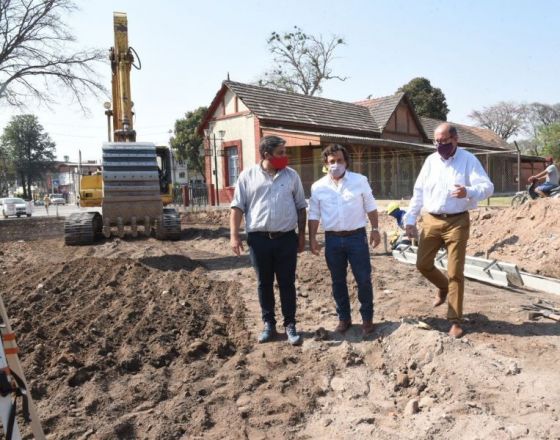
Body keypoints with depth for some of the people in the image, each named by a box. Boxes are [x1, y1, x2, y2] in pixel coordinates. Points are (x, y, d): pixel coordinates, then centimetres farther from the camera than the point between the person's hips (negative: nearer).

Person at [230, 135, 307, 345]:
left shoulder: (292, 175, 6)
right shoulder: (248, 176, 1)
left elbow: (301, 207, 10)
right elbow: (238, 207, 1)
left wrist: (302, 235, 7)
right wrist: (234, 235, -6)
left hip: (286, 238, 1)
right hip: (259, 239, 0)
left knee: (287, 283, 6)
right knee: (264, 283, 10)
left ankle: (290, 325, 17)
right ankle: (268, 324, 24)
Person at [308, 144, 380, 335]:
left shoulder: (360, 180, -1)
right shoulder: (318, 187, 2)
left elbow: (370, 207, 5)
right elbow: (314, 215, 6)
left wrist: (375, 229, 1)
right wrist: (312, 238, 1)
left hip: (357, 236, -1)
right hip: (332, 239, 2)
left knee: (364, 279, 3)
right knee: (338, 281, 10)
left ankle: (367, 318, 19)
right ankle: (344, 318, 24)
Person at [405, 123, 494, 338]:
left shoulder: (468, 160, -6)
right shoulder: (431, 160, 6)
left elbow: (487, 187, -14)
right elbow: (418, 192, 9)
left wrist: (468, 192, -36)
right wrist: (410, 220, 6)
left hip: (457, 222, -4)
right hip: (431, 221, 4)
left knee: (456, 272, 0)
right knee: (423, 264, 8)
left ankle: (455, 320, 12)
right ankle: (443, 286, 40)